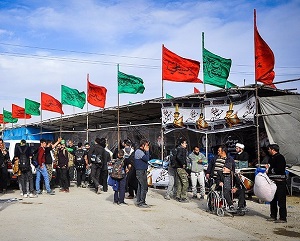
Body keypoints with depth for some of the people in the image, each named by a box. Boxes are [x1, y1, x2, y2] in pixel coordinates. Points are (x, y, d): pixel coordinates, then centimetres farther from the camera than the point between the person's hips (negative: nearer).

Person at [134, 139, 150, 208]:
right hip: (140, 171, -11)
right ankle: (141, 203, -7)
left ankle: (139, 201, 19)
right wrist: (147, 151, -10)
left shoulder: (142, 151, 18)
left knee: (140, 187, 13)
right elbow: (146, 159, -21)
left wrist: (147, 151, 7)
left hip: (142, 171, 11)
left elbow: (149, 158, 16)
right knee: (144, 187, -10)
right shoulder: (139, 151, -15)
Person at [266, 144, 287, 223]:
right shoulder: (272, 158, 17)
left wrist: (269, 170, -13)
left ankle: (283, 218, -2)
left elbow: (279, 169, -21)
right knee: (272, 200, 14)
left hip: (280, 182, -10)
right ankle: (273, 216, 23)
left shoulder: (280, 157, -11)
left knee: (281, 200, -6)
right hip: (273, 181, 10)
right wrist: (268, 168, 5)